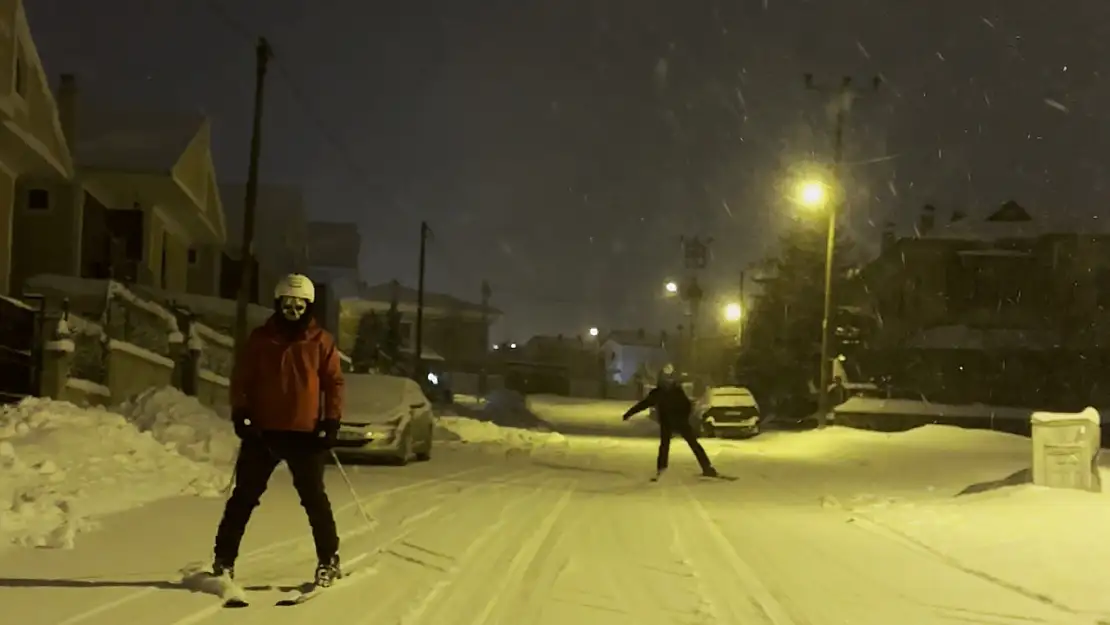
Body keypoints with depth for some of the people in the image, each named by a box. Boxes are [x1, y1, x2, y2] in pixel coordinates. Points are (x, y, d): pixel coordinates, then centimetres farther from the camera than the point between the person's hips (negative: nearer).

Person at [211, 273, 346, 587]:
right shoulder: (260, 338, 5)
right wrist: (240, 413, -5)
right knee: (244, 496, 6)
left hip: (305, 432, -1)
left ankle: (329, 560, 12)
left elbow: (334, 382, 3)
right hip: (263, 431, 1)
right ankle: (224, 559, 12)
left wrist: (331, 420, -5)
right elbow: (241, 377, 7)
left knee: (314, 497, 4)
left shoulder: (321, 341, 2)